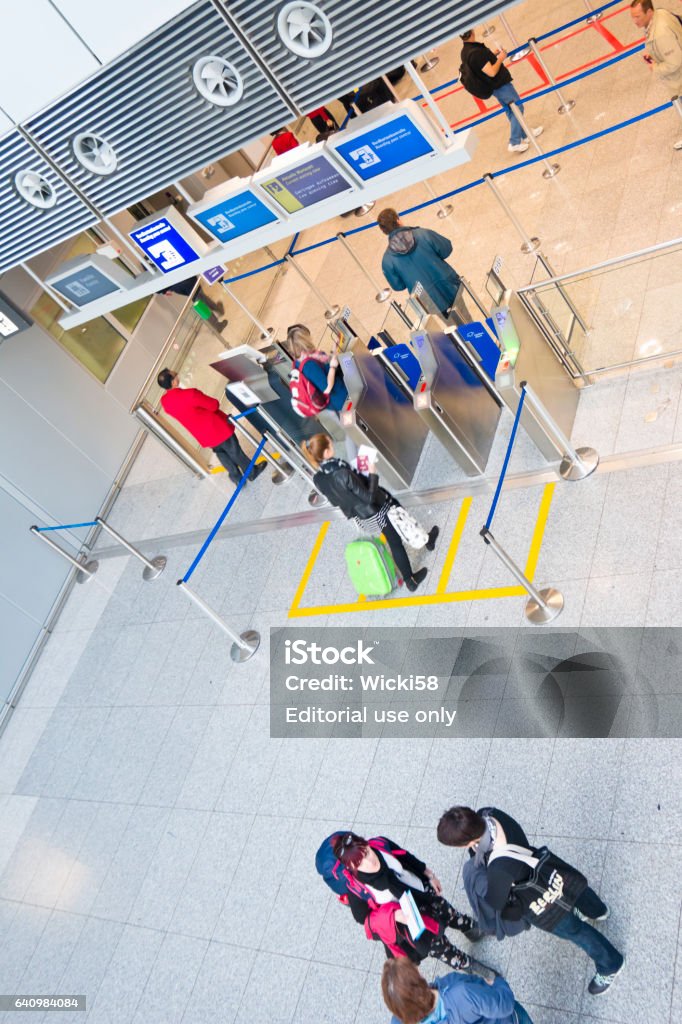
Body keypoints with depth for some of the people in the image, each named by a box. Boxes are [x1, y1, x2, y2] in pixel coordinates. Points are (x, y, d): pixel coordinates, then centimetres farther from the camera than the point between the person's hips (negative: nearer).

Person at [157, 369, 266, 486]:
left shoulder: (165, 402, -10)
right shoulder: (190, 394, -34)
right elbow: (214, 405, -21)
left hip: (201, 435, 7)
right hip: (216, 428, -7)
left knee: (221, 452, 28)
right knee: (235, 452, 15)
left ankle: (237, 478, 40)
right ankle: (252, 472, 36)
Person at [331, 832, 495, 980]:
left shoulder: (380, 844, -29)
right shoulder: (356, 889, -36)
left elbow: (407, 858, -8)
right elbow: (363, 917, -18)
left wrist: (430, 875, 0)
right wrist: (395, 915, -30)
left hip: (422, 891, 3)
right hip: (405, 920, -3)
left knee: (449, 914, 28)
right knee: (436, 945, 16)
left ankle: (472, 929, 62)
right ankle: (470, 966, 46)